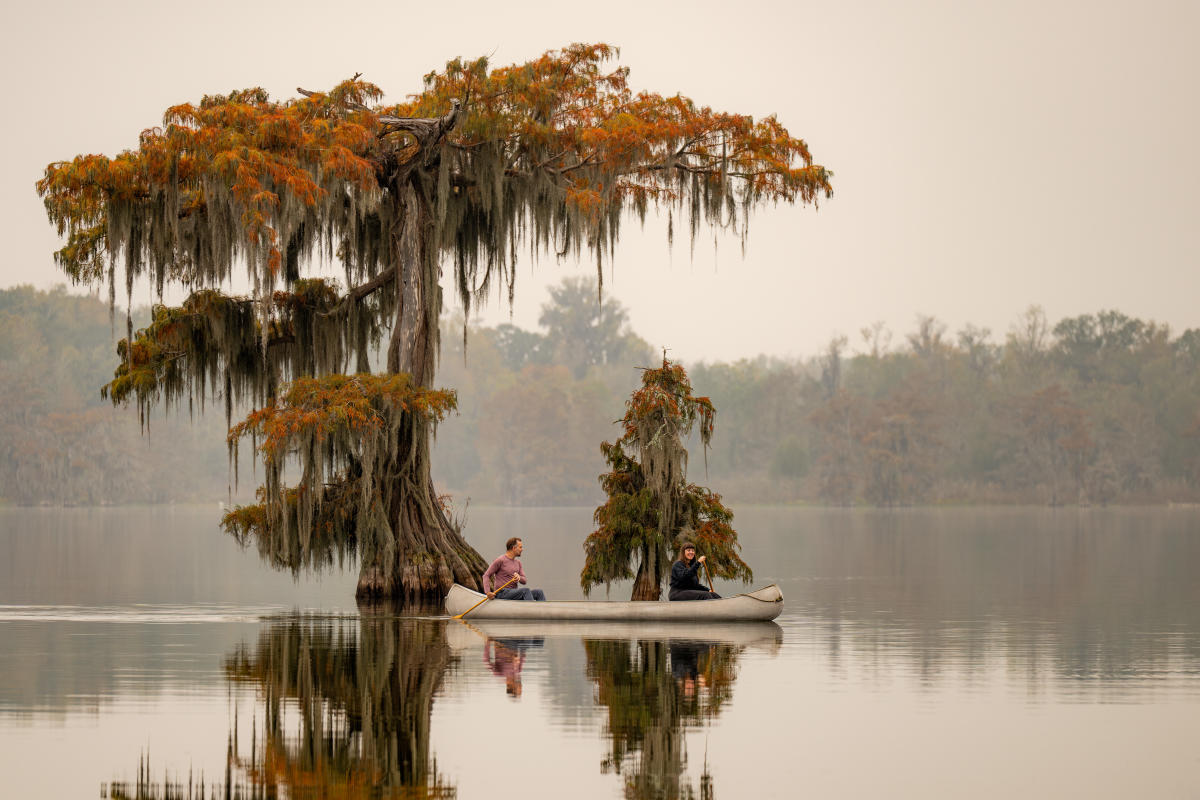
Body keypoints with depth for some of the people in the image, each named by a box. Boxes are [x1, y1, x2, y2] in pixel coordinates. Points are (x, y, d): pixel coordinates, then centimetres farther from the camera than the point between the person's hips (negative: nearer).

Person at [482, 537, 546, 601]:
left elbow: (524, 581, 10)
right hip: (502, 594, -7)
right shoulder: (500, 560, -4)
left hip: (514, 592, 7)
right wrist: (488, 592, -18)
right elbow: (486, 575, -5)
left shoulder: (518, 563, 17)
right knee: (526, 590, -31)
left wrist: (519, 577, -15)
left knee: (539, 592, -12)